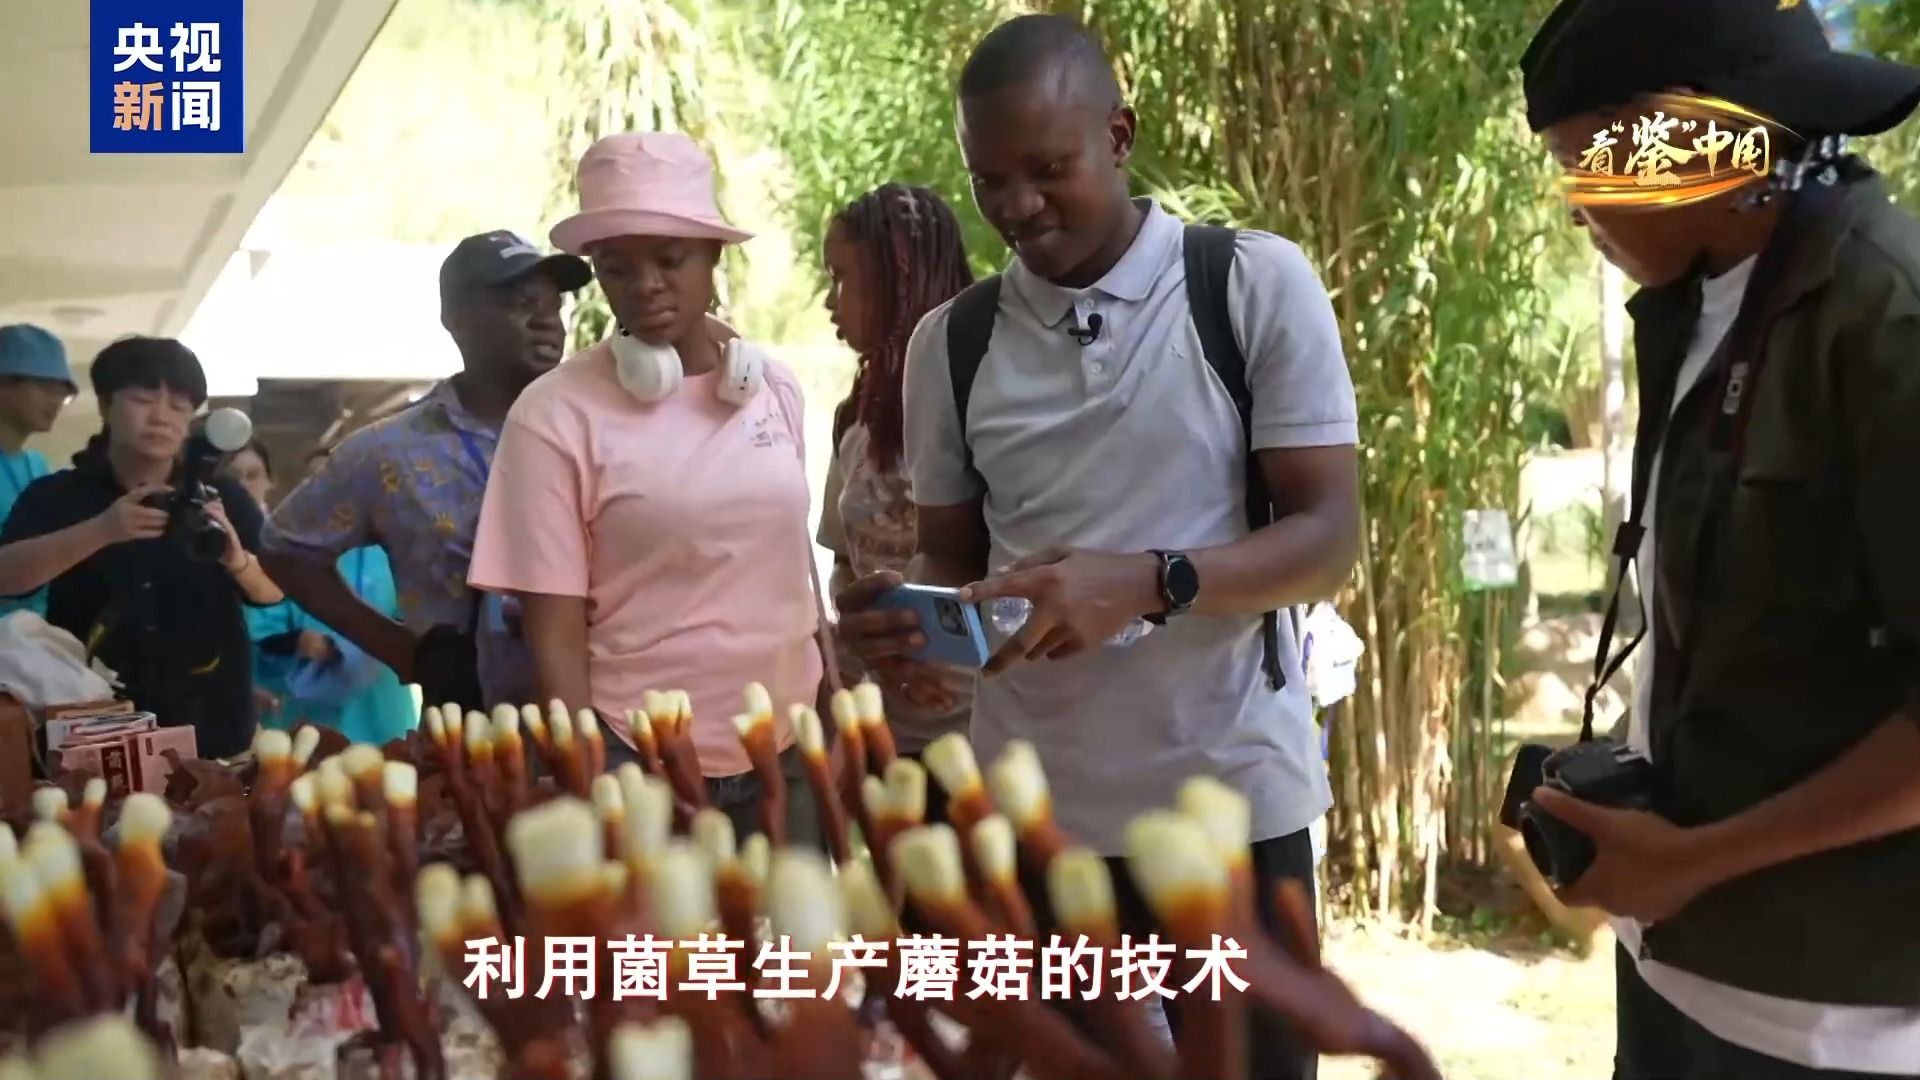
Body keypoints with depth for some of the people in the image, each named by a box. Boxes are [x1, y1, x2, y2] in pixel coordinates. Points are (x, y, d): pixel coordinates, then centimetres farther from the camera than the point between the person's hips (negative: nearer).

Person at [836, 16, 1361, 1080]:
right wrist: (905, 607, -11)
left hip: (1231, 796, -2)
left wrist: (1147, 583, -24)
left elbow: (1327, 535, -7)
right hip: (1031, 809, 2)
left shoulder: (1258, 283, -5)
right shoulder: (950, 340, 5)